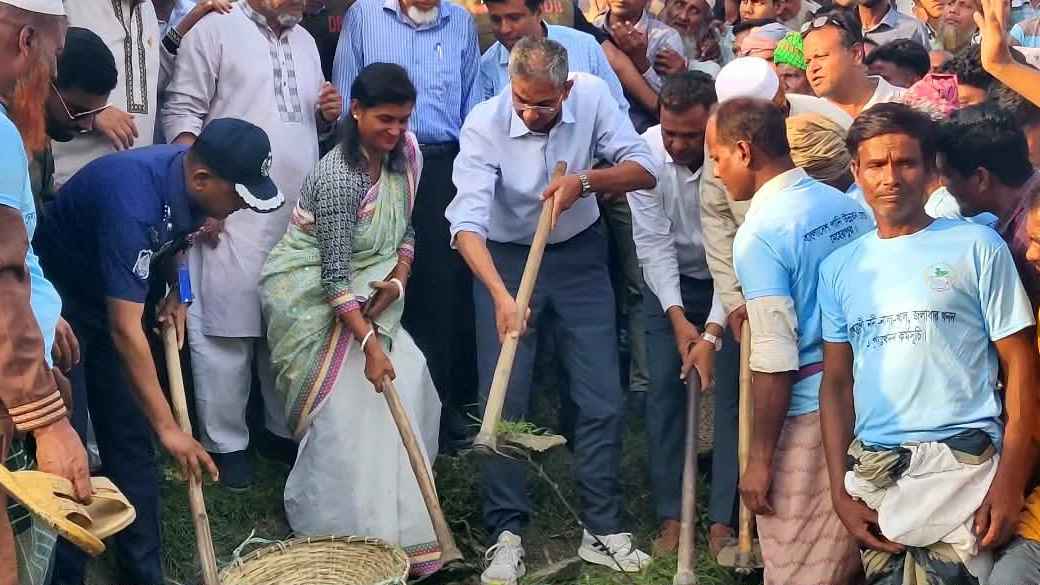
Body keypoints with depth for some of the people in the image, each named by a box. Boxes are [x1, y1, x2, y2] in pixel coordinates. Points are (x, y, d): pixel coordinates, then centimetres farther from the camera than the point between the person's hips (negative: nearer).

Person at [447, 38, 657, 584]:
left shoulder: (593, 95, -17)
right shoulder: (484, 123, -24)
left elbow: (644, 169, -14)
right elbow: (467, 221, -33)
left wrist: (584, 180, -32)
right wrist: (502, 296, -46)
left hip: (579, 254, 2)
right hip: (504, 257, -2)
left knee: (602, 397, 2)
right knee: (503, 399, -4)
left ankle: (602, 530, 14)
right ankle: (507, 534, 7)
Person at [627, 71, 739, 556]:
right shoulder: (646, 152, -20)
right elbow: (653, 242, -16)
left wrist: (712, 335, -33)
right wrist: (677, 318, -22)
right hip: (669, 283, 2)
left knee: (731, 394, -5)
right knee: (664, 392, -1)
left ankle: (724, 519, 4)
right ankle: (671, 516, 7)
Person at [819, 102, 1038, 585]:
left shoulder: (977, 247, 0)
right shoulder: (839, 268, 11)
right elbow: (837, 384, 13)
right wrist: (840, 490, 5)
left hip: (963, 467, -4)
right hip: (871, 471, 4)